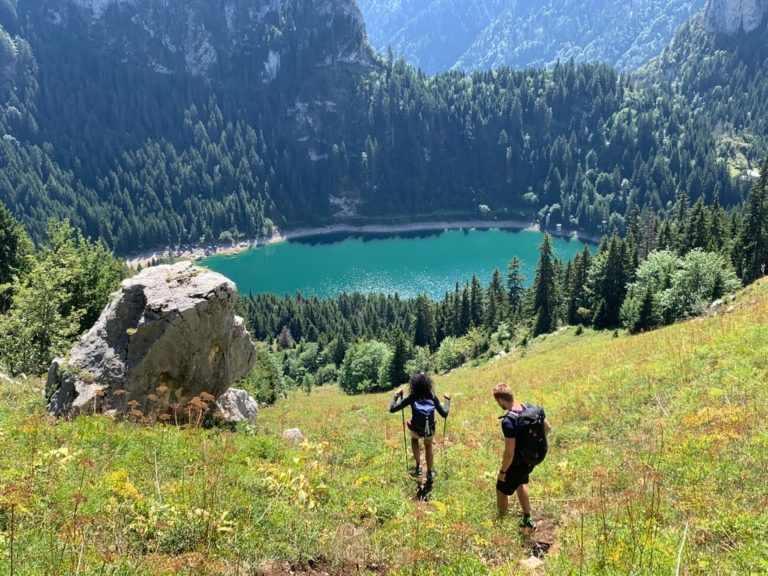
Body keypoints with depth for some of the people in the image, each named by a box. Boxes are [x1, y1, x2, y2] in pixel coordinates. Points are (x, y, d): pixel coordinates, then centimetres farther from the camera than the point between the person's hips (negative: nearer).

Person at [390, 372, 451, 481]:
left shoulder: (412, 398, -14)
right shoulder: (433, 397, -10)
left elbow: (392, 409, -12)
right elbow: (444, 414, -4)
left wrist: (396, 396, 3)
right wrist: (447, 400, 10)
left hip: (416, 430, -1)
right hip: (430, 431, 1)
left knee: (414, 438, 37)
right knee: (428, 447, 34)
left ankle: (418, 466, 30)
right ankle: (430, 474, 45)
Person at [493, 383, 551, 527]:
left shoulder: (508, 421, -32)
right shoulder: (531, 408, -10)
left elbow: (509, 453, -28)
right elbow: (548, 428, 6)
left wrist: (502, 471, -12)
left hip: (518, 464, -7)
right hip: (534, 459, 7)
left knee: (502, 490, 17)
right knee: (520, 483, 32)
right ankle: (527, 519, 45)